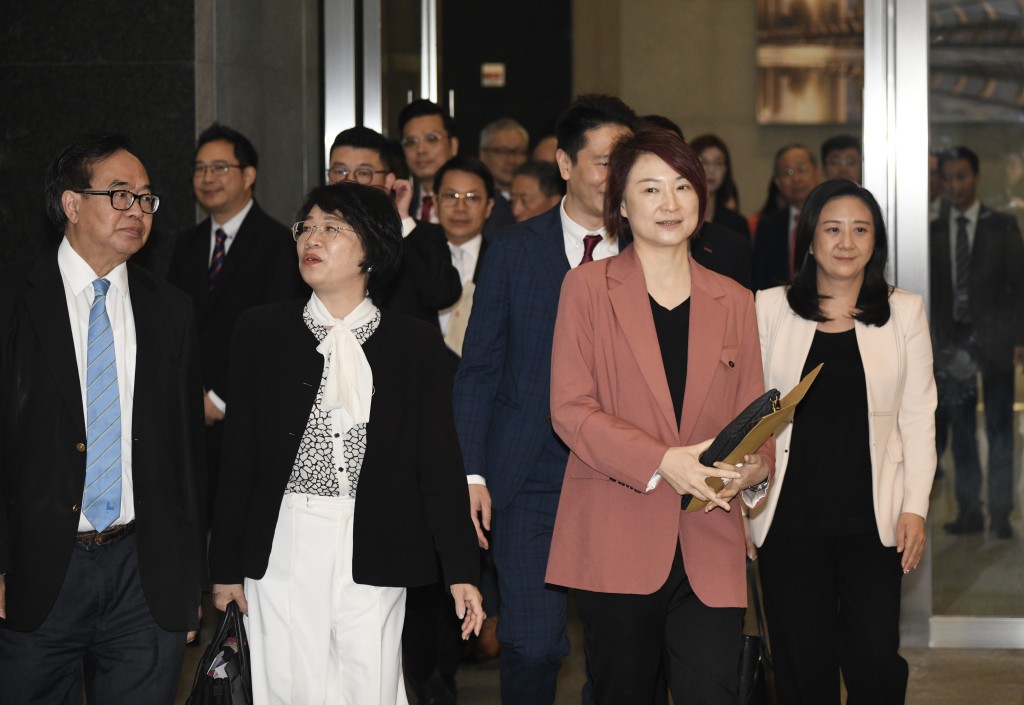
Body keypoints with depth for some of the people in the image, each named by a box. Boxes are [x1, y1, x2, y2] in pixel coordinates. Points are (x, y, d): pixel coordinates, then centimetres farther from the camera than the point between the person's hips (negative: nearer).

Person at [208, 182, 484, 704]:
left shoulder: (415, 344, 5)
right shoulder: (262, 332, 7)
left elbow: (439, 464, 6)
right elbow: (238, 457, 7)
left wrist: (461, 570, 2)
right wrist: (226, 566, 5)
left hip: (373, 556, 0)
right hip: (282, 551, 1)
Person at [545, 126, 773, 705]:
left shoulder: (733, 302, 15)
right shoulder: (588, 288, 5)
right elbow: (570, 409, -4)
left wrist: (753, 469, -9)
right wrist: (662, 462, -17)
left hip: (709, 548, 2)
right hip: (617, 544, -2)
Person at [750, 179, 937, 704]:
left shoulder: (904, 312, 6)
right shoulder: (769, 309, 3)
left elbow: (917, 418, 5)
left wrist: (915, 508, -2)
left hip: (872, 520, 0)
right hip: (789, 518, 0)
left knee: (876, 662, -6)